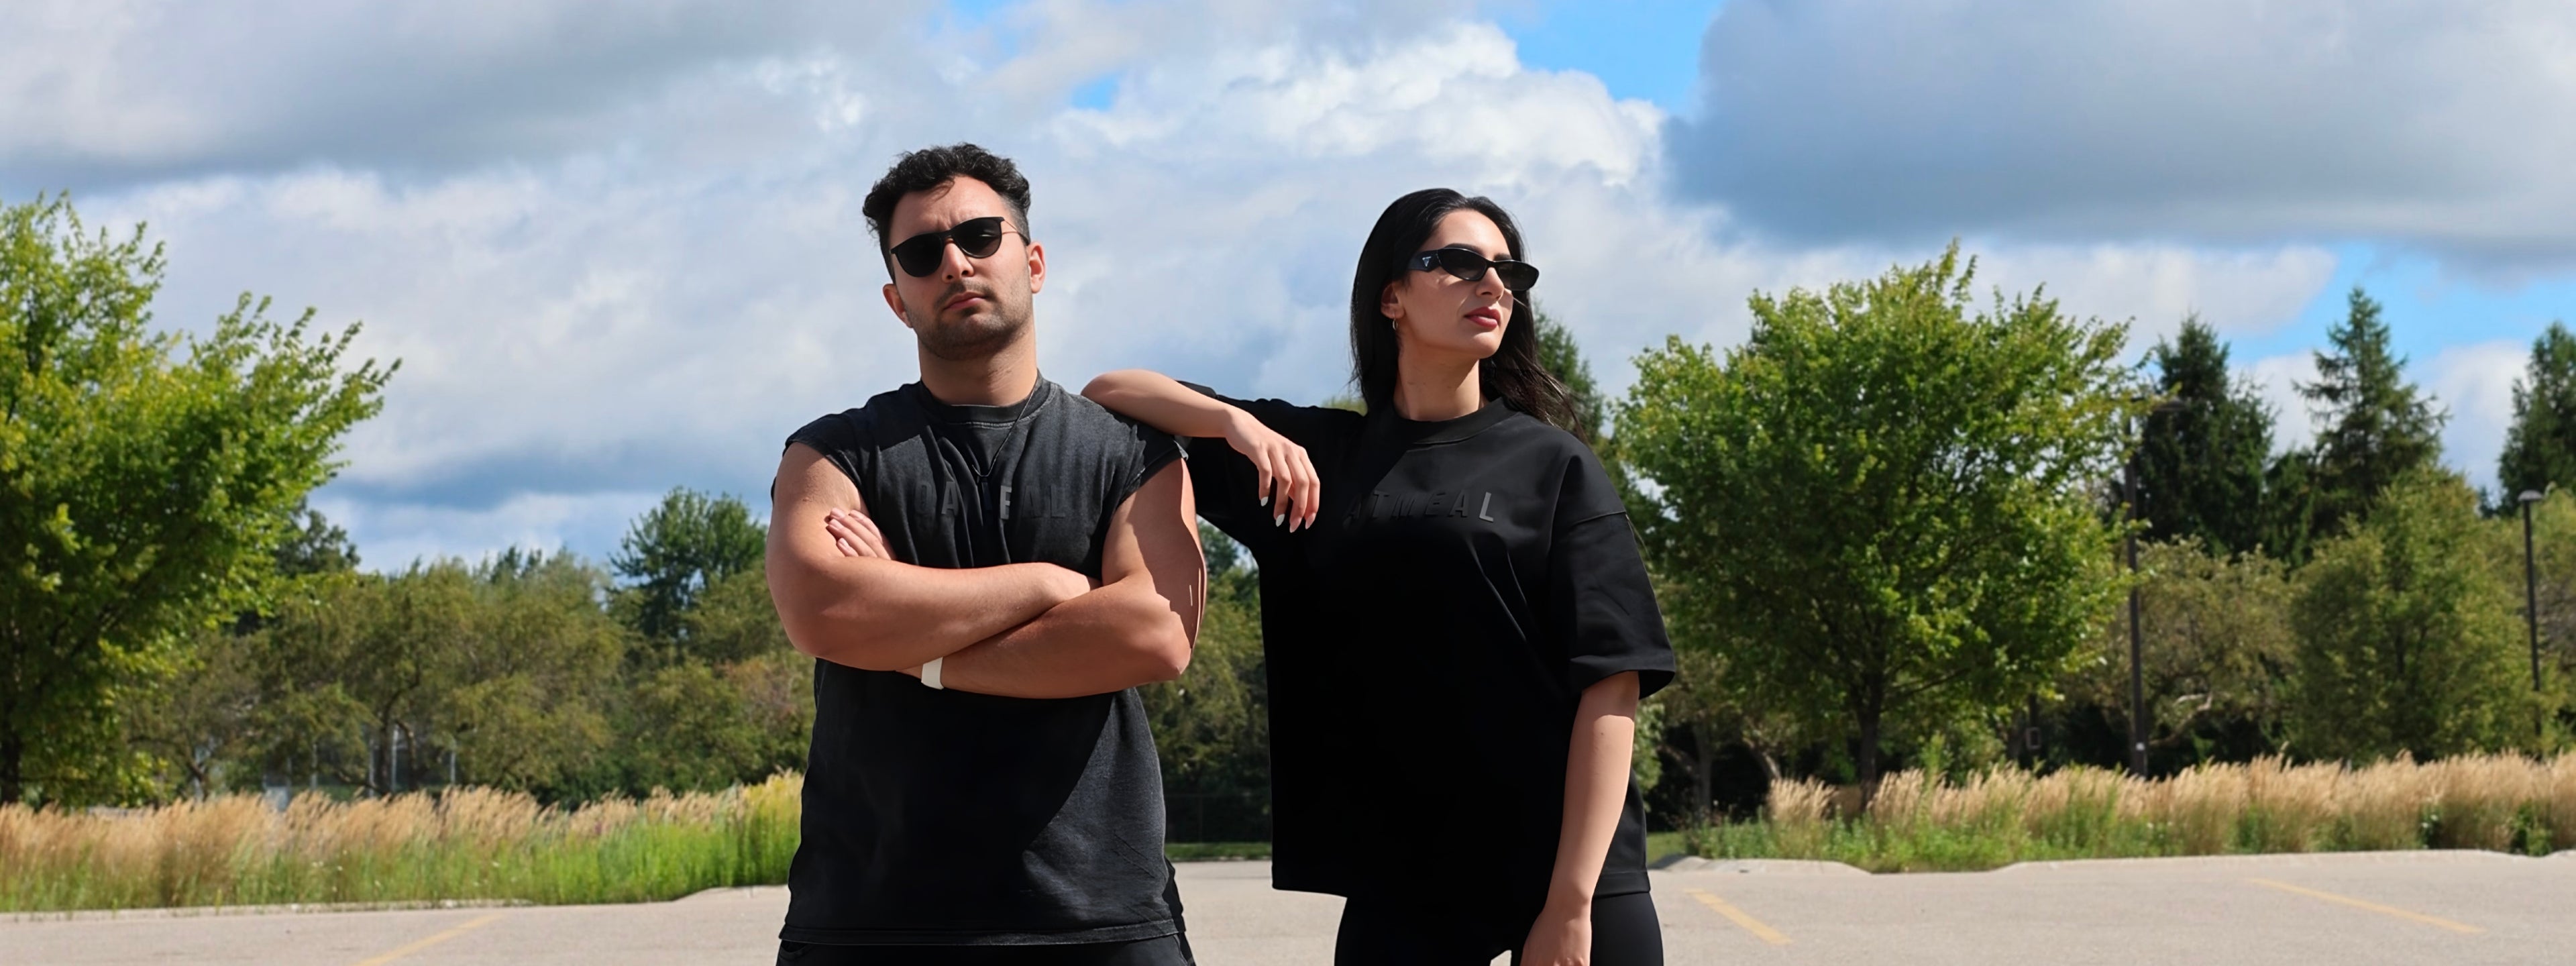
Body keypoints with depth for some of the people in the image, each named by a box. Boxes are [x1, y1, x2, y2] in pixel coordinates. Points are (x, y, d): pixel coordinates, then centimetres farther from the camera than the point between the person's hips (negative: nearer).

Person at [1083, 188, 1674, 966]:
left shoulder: (1553, 466, 3)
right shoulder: (1314, 455, 11)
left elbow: (1611, 681, -5)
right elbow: (1105, 397, 11)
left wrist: (1572, 902, -15)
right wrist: (1237, 421, -9)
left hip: (1570, 873, -2)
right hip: (1397, 882, 2)